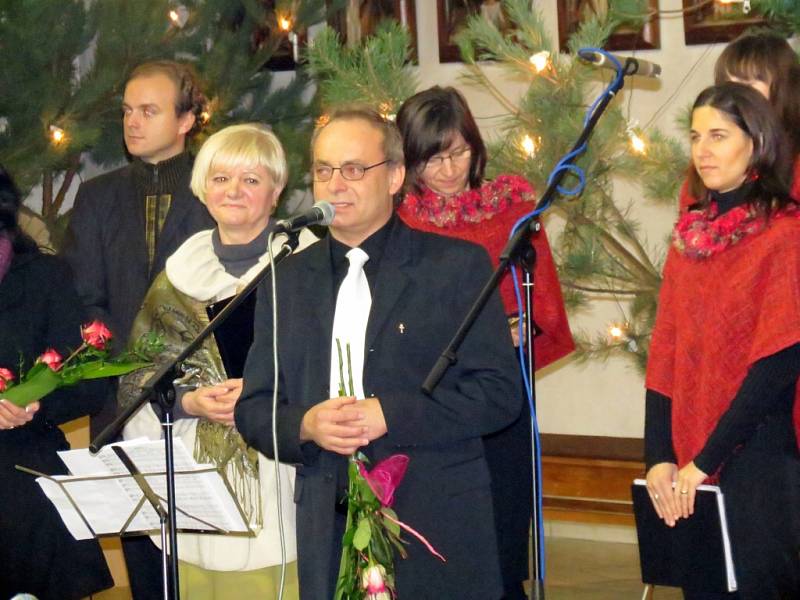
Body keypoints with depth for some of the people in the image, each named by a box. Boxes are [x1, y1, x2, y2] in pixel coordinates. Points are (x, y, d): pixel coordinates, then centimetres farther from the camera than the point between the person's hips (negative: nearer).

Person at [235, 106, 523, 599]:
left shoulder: (458, 266, 0)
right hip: (327, 535, 3)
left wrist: (390, 414, -16)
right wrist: (305, 425, -11)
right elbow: (254, 409, 11)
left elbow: (500, 392, -6)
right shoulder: (287, 281, 12)